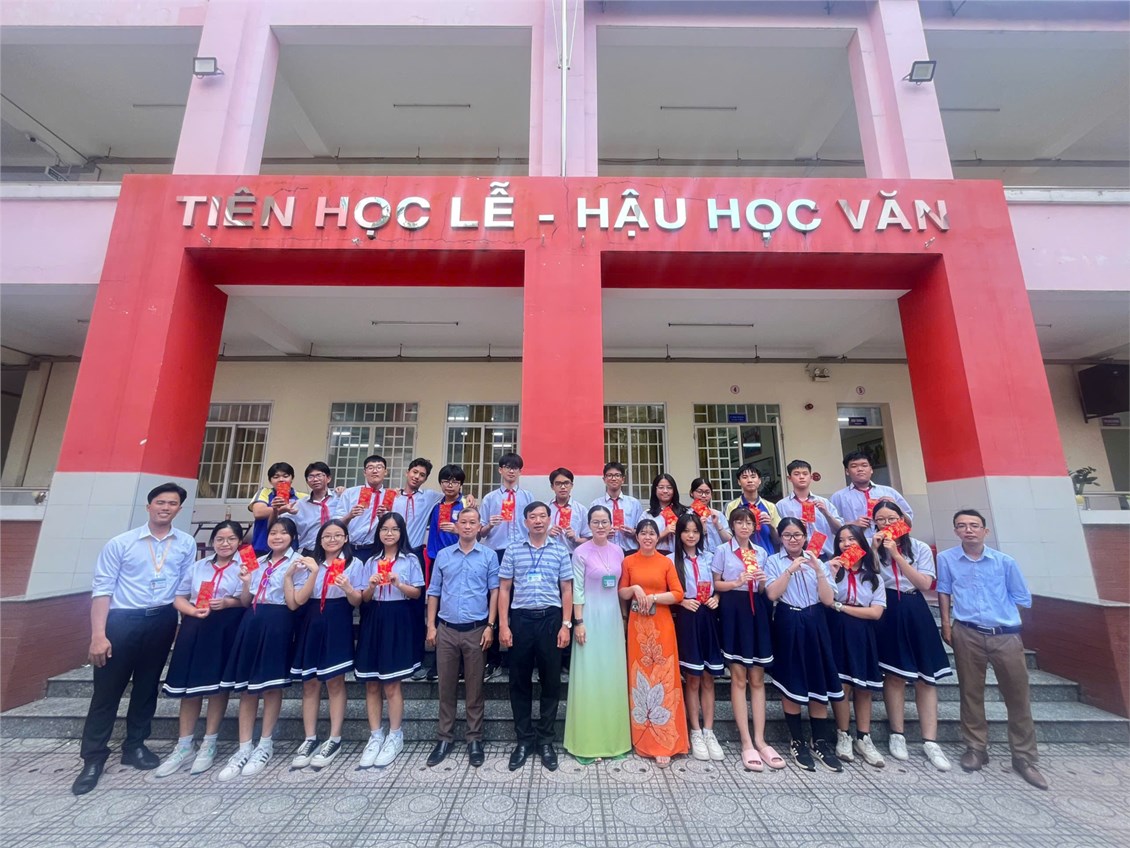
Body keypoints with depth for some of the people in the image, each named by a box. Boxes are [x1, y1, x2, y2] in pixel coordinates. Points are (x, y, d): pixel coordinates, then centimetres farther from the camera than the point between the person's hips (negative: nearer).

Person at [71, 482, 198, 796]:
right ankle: (93, 758, 22)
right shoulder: (120, 543, -5)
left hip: (161, 621, 2)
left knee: (147, 687, 15)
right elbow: (102, 589, -7)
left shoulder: (186, 544, 0)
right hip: (122, 619, -2)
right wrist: (98, 634, -12)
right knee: (107, 689, 4)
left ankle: (134, 746, 32)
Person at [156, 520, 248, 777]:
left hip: (226, 631, -4)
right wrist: (193, 610, -8)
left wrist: (228, 603, -26)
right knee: (190, 684, 8)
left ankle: (209, 745, 21)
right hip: (195, 629, 4)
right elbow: (179, 597, 12)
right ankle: (184, 746, 25)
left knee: (217, 684, 5)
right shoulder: (198, 566, 13)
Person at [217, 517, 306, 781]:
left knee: (271, 686, 5)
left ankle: (265, 745, 21)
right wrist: (246, 581, -2)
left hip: (278, 625, -5)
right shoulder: (258, 562, 14)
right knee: (246, 687, 9)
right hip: (251, 622, 6)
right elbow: (245, 600, 15)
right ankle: (243, 748, 20)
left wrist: (288, 576, -20)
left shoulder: (297, 563, -3)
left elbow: (294, 603, -10)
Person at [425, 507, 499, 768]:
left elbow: (495, 591, -2)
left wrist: (490, 626, -7)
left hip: (476, 630, -2)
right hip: (446, 629, 2)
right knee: (446, 685, 12)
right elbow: (434, 592, 8)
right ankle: (445, 737, 27)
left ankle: (474, 739, 23)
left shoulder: (489, 555, -2)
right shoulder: (443, 555, 5)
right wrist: (431, 626, 3)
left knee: (474, 686, 9)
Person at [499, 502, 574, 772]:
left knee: (551, 681, 8)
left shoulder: (560, 551, 3)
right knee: (520, 681, 9)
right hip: (521, 618, 0)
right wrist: (503, 625, -2)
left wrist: (566, 625, -2)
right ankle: (524, 739, 26)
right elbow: (504, 589, 4)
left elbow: (567, 590, 5)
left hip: (550, 618, 0)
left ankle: (545, 740, 25)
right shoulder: (513, 550, 3)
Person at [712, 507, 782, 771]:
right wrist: (738, 582, -15)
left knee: (757, 679, 7)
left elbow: (763, 591, 16)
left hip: (757, 613, 4)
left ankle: (760, 740, 15)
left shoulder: (761, 552, 12)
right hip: (733, 613, -4)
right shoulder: (722, 550, 0)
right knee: (739, 679, 0)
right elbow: (716, 584, 1)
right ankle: (746, 742, 8)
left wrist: (761, 582, -6)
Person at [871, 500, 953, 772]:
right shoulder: (871, 546, 2)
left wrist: (897, 555, -14)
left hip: (915, 612, 1)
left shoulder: (920, 548, 3)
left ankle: (930, 741, 12)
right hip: (886, 613, -1)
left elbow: (924, 583, -8)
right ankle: (897, 734, 15)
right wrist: (874, 550, -15)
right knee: (894, 675, 3)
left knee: (925, 676, 2)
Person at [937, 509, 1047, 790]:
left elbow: (1023, 599, 9)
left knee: (1017, 695, 7)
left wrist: (1002, 614, 5)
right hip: (967, 635, -1)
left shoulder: (1005, 562, 0)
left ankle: (1024, 756, 23)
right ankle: (976, 748, 21)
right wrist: (946, 624, 5)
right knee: (971, 692, 8)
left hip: (1006, 635, 1)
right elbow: (944, 592, 7)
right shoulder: (946, 559, -1)